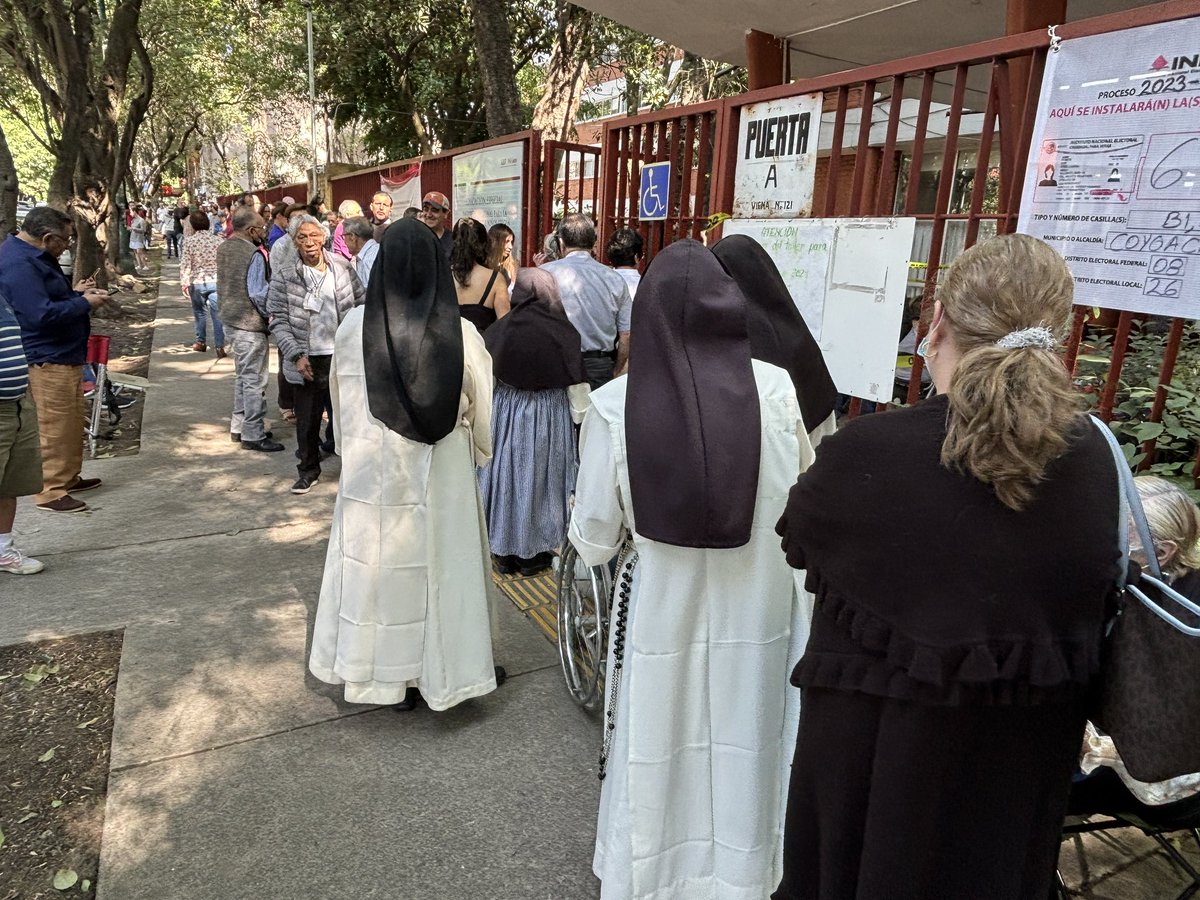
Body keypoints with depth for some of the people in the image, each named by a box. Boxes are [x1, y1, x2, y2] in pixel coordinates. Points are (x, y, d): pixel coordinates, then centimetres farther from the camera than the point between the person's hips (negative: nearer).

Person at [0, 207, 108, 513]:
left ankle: (69, 477, 31)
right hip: (48, 360, -11)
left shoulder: (32, 255, 14)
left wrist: (75, 292, 9)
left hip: (64, 355, 11)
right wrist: (84, 303, -16)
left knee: (72, 422, 19)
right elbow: (42, 314, -27)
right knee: (55, 428, -4)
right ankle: (50, 491, 5)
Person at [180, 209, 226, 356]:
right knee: (217, 314, 0)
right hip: (216, 281, 0)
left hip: (197, 282, 1)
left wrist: (184, 283, -1)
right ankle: (219, 346, -7)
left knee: (200, 312, 19)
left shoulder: (188, 240, -5)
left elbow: (185, 264, -7)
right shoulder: (219, 240, -4)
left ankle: (201, 342, 29)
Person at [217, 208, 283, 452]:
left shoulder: (223, 247, 8)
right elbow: (259, 294, -21)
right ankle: (253, 435, 4)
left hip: (229, 319, 9)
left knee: (242, 375, 20)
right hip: (249, 324, -9)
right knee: (254, 380, -2)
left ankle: (238, 426, 28)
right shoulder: (253, 255, -20)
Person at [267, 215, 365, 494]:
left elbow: (361, 306, 9)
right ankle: (309, 471, 28)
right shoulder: (283, 275, -4)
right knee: (307, 421, 8)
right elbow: (278, 320, -3)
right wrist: (296, 356, -12)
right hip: (308, 361, -1)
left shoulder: (342, 267, 2)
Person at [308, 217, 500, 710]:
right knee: (441, 564, 14)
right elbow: (481, 410, -3)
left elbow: (341, 405, 3)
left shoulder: (353, 327, -10)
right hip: (442, 474, -1)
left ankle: (390, 675, 28)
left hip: (373, 473, 1)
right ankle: (445, 667, 31)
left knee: (378, 564, 14)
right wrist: (479, 456, 15)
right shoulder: (460, 332, -13)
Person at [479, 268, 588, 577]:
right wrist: (580, 418, 5)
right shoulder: (561, 330, -12)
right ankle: (533, 553, 22)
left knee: (506, 474, 14)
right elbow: (576, 384, -8)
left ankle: (504, 552, 26)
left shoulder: (498, 329, -7)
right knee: (539, 476, 11)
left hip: (503, 414, 2)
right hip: (549, 418, -2)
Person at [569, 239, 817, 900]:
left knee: (661, 757, 19)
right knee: (742, 752, 21)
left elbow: (593, 541, -9)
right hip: (759, 614, 1)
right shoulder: (776, 389, -12)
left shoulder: (614, 405, -15)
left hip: (663, 615, -1)